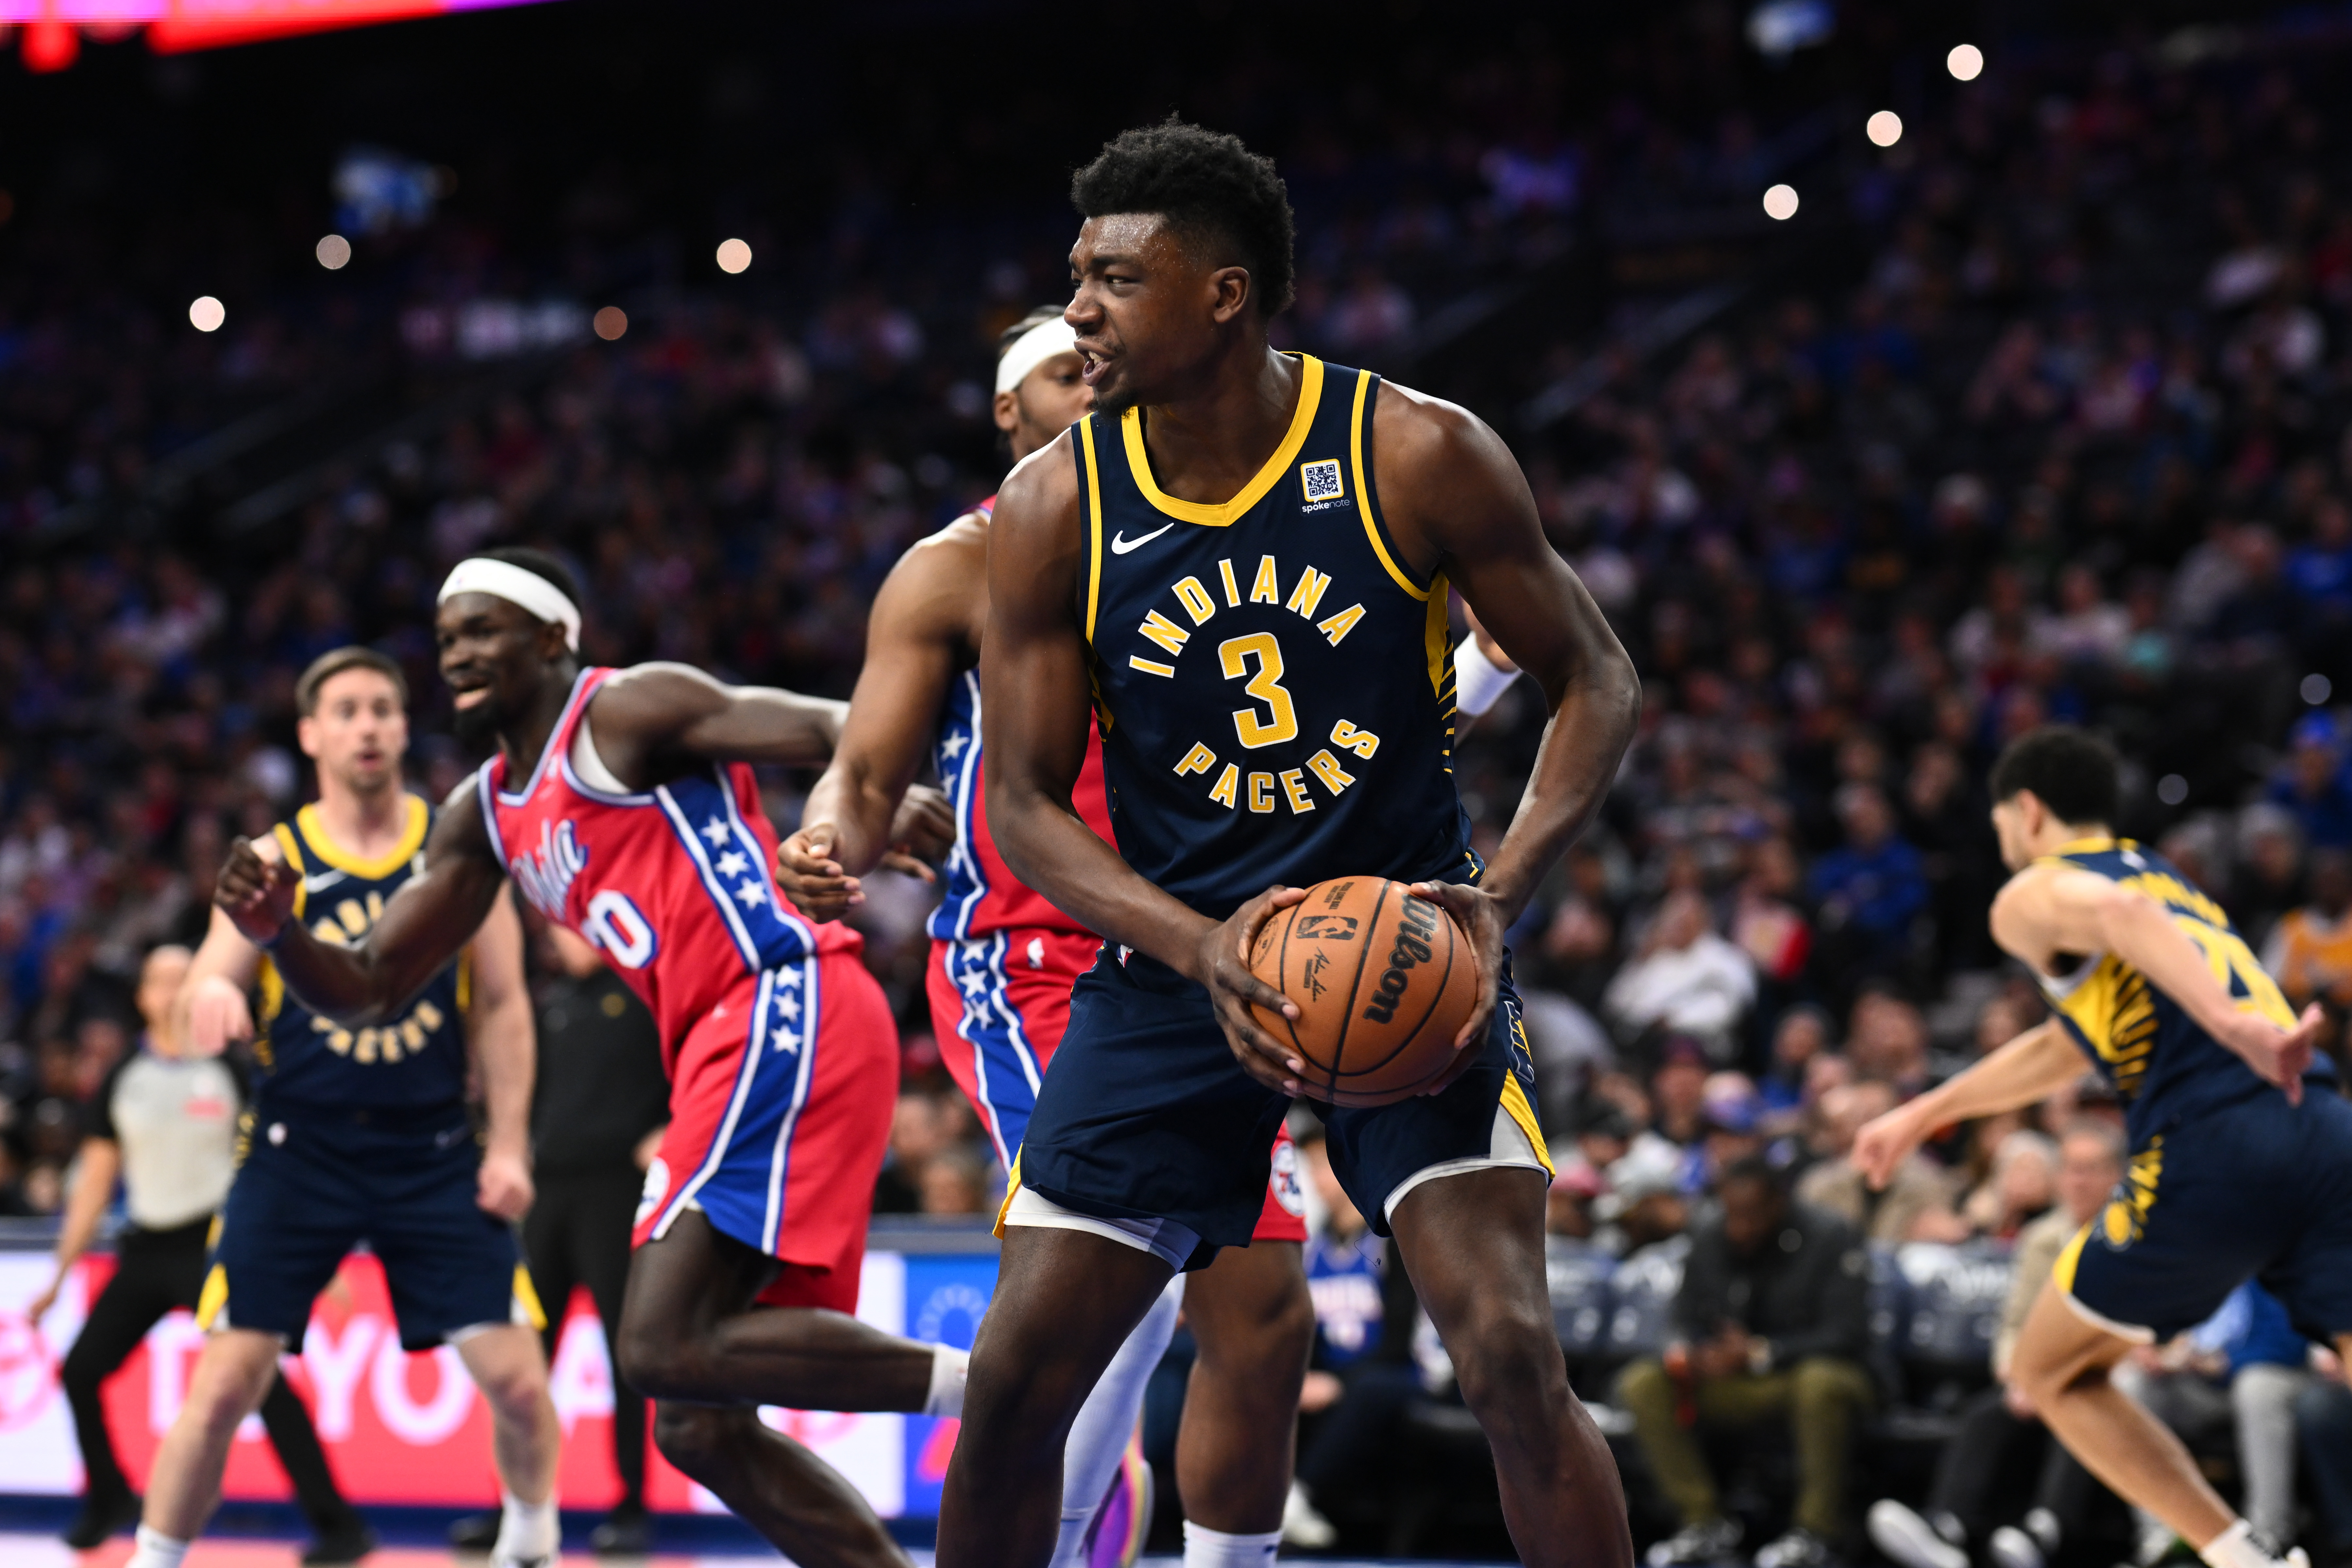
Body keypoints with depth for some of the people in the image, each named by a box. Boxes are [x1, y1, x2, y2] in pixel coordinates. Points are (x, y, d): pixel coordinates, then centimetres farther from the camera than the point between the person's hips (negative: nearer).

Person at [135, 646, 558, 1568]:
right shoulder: (275, 862, 0)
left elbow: (502, 1006, 5)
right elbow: (204, 1000, -8)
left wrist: (508, 1145, -3)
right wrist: (210, 994, -33)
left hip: (434, 1154, 1)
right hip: (300, 1149, -1)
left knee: (517, 1378, -3)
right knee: (224, 1386, -8)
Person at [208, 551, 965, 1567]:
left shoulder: (627, 712, 0)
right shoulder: (485, 817, 23)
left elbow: (834, 729, -12)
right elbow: (366, 993, 24)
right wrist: (276, 933, 3)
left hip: (784, 1006, -9)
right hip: (728, 1047, 9)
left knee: (666, 1348, -22)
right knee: (699, 1428, 7)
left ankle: (976, 1382, -20)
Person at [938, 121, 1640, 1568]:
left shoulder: (1416, 457, -13)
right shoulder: (1054, 510, -7)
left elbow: (1598, 683, -4)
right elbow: (1026, 805, -4)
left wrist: (1501, 898, -20)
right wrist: (1201, 949, -22)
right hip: (1178, 958, 2)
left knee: (1514, 1354, -17)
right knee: (1015, 1378, 1)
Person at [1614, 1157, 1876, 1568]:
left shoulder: (1830, 1238, -13)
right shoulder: (1709, 1239, 3)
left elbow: (1848, 1335, -18)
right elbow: (1691, 1322, 12)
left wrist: (1761, 1353, -28)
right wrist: (1686, 1353, -15)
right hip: (1734, 1382, 5)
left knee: (1821, 1381, -42)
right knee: (1642, 1384, -18)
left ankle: (1814, 1530, -25)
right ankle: (1706, 1522, -13)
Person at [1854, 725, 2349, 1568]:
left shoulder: (2030, 896, 12)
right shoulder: (2164, 876, 35)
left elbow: (2117, 914, -14)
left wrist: (2234, 1026, -28)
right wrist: (1924, 1113, 55)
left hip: (2209, 1151, -6)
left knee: (2052, 1372, 16)